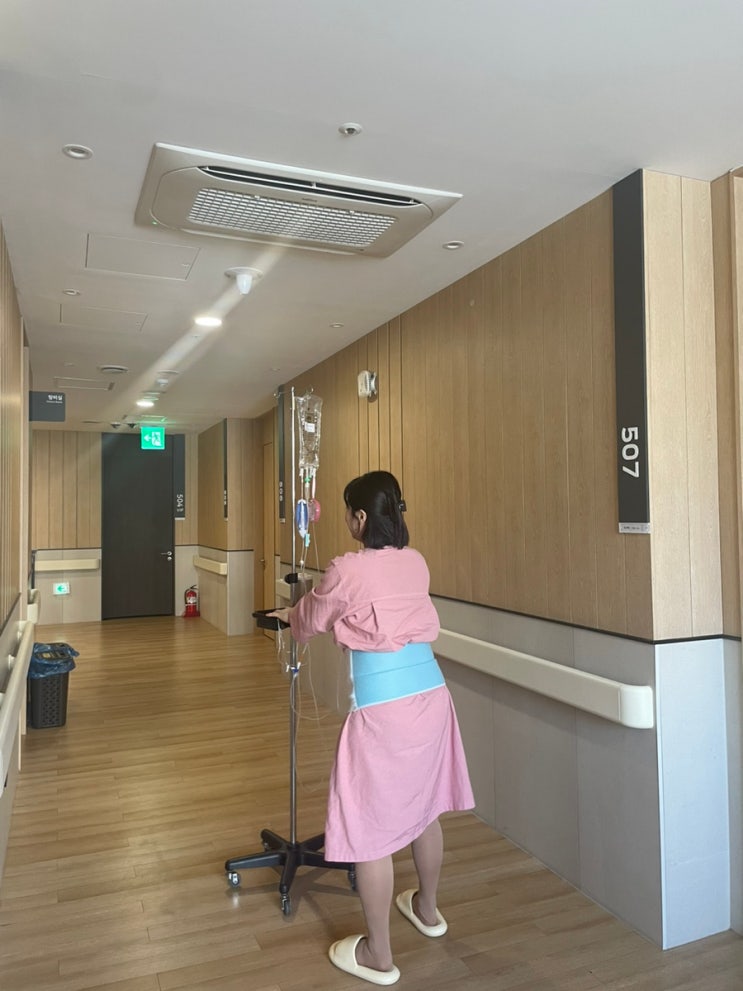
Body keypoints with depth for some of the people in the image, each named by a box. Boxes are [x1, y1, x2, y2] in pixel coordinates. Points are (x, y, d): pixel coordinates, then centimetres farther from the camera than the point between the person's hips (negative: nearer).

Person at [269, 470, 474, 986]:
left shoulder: (347, 570, -12)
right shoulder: (416, 562, 7)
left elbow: (312, 619, 7)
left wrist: (288, 615, 32)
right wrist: (299, 612, 37)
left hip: (382, 706, -7)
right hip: (431, 692, 7)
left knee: (371, 826, 9)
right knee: (423, 806, 25)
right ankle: (427, 908, 47)